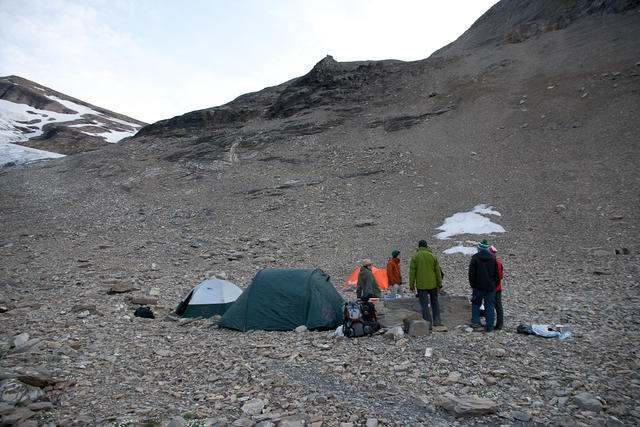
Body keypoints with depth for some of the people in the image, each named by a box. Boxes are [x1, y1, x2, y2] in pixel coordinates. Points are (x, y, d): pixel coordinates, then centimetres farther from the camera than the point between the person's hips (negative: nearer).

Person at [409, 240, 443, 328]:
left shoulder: (415, 257, -3)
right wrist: (439, 285, 8)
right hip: (432, 284, 2)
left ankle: (428, 323, -1)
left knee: (424, 304, 2)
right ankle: (437, 320, 16)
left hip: (421, 285, -2)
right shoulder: (433, 256, 2)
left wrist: (412, 286, 0)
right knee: (434, 302, 20)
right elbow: (438, 271, 2)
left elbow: (412, 272, -5)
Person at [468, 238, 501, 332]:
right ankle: (489, 327, 9)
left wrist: (472, 285, 2)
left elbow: (471, 273, -6)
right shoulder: (493, 259, 7)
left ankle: (475, 322, 8)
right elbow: (497, 275, 11)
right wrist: (495, 285, 17)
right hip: (491, 287, 3)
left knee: (476, 304, 13)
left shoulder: (475, 258, -4)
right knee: (489, 307, 6)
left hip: (479, 287, -3)